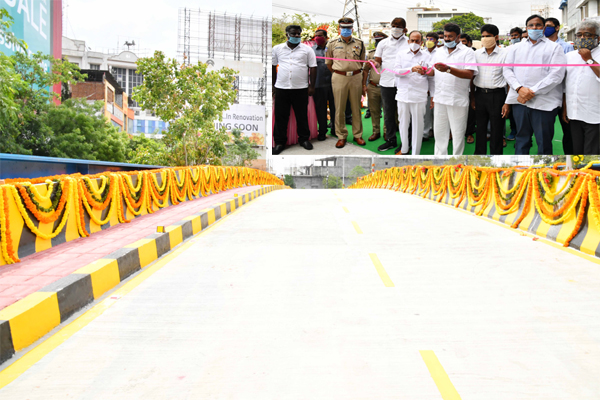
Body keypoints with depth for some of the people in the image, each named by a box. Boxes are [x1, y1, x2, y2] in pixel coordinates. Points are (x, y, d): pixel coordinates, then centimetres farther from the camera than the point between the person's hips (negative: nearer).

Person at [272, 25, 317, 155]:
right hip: (281, 88, 1)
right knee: (280, 116, 3)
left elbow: (313, 68, 4)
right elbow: (273, 67, 13)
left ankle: (304, 139, 22)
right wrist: (272, 84, 9)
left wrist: (312, 86, -2)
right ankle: (279, 142, 12)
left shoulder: (307, 49, 5)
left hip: (301, 89, -1)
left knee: (302, 115, 7)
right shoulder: (277, 49, 8)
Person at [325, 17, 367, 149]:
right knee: (339, 108, 0)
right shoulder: (332, 44, 4)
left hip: (355, 78, 1)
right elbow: (328, 63, 13)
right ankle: (341, 136, 9)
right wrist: (339, 73, 11)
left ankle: (357, 134, 16)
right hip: (339, 78, -1)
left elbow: (362, 62, 16)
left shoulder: (359, 43, 8)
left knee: (356, 107, 6)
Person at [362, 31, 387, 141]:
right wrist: (364, 84, 8)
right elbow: (366, 69, 13)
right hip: (372, 87, 3)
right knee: (374, 110, 9)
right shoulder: (370, 53, 10)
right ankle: (376, 131, 19)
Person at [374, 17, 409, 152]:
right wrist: (374, 63, -9)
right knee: (388, 113, 9)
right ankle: (390, 140, 21)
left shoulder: (409, 43, 4)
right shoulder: (383, 43, 13)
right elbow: (378, 61, 13)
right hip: (387, 82, 3)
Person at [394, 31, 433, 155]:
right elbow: (396, 71, -5)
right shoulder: (401, 54, 10)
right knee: (403, 122, 10)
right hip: (403, 94, 2)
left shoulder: (426, 55, 8)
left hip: (419, 96, -1)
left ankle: (416, 153, 9)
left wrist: (425, 71, -13)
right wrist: (411, 69, -17)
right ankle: (404, 149, 27)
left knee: (418, 125, 0)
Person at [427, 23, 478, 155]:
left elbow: (469, 74, -17)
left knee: (458, 133, 3)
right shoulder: (439, 52, 14)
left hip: (458, 100, -5)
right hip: (440, 99, 5)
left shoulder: (467, 52, -4)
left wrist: (448, 69, -28)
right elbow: (433, 71, 19)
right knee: (439, 132, 11)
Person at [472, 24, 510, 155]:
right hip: (480, 93, 4)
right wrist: (473, 98, 7)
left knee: (496, 131, 2)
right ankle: (479, 153, 23)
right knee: (480, 129, 11)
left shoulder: (504, 54, -4)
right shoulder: (477, 53, 8)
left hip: (497, 94, -3)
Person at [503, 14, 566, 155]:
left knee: (544, 143, 1)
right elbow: (507, 70, 8)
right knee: (521, 139, 10)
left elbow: (557, 75, -5)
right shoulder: (515, 48, 18)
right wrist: (519, 88, -10)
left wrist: (532, 92, -12)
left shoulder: (554, 47, 7)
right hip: (519, 100, 3)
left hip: (544, 102, -3)